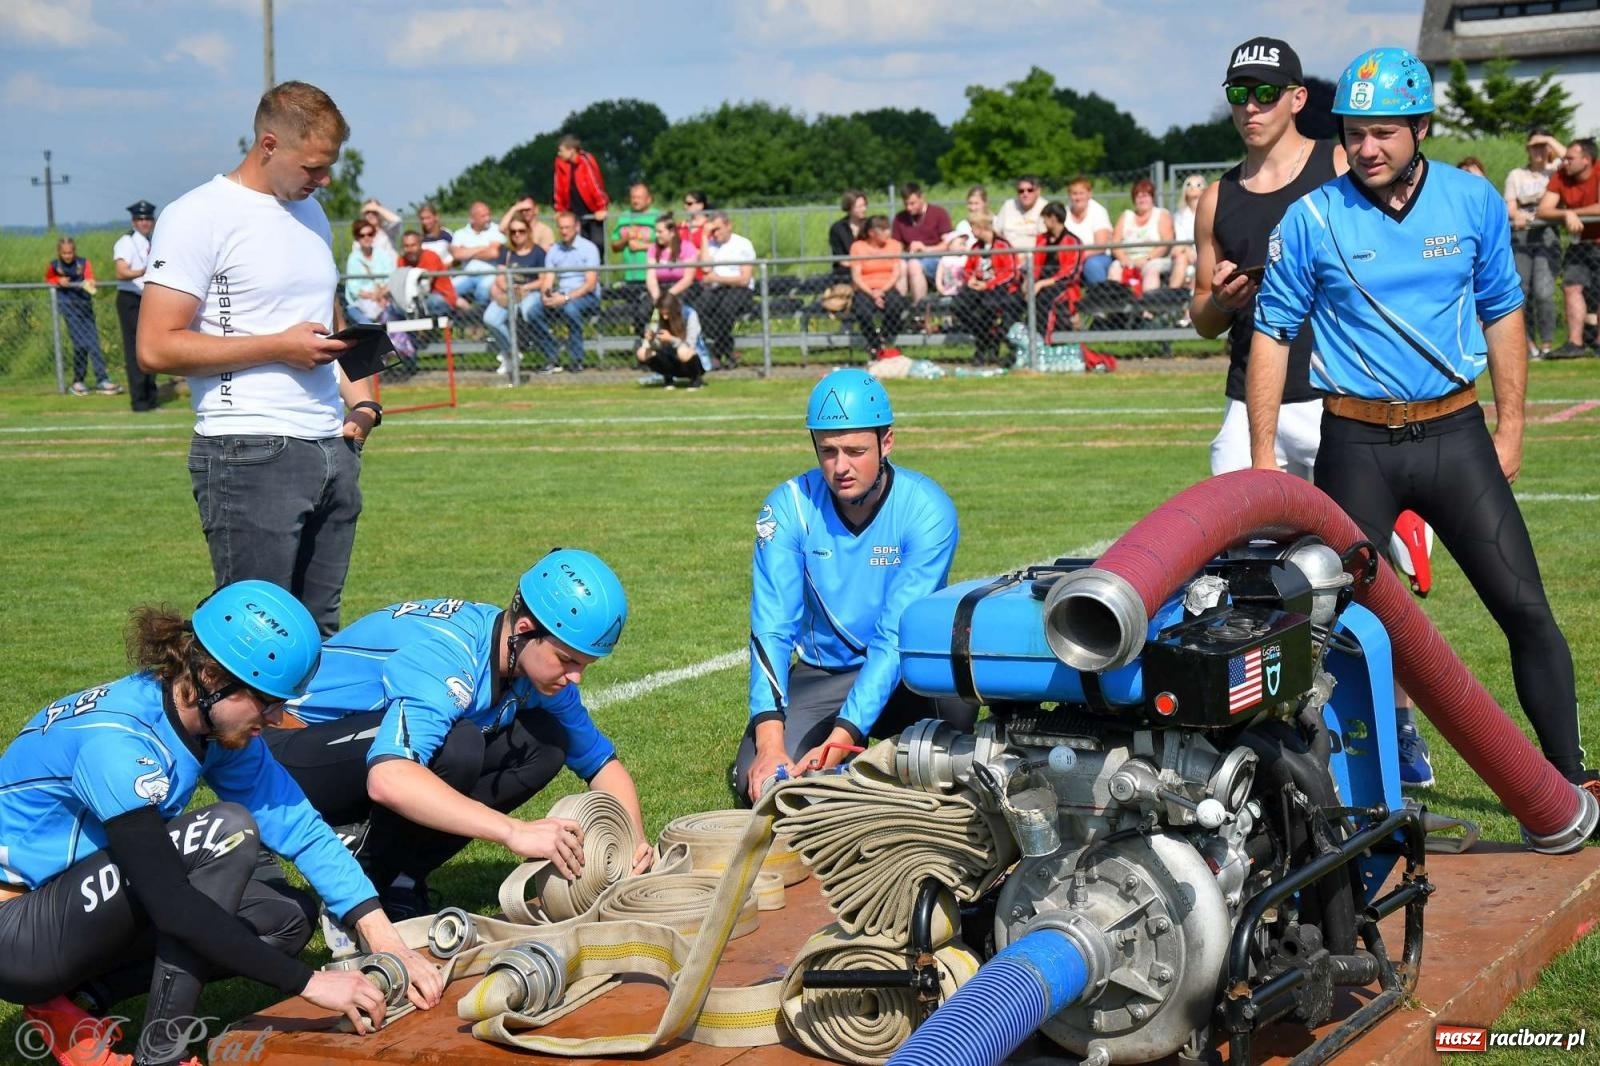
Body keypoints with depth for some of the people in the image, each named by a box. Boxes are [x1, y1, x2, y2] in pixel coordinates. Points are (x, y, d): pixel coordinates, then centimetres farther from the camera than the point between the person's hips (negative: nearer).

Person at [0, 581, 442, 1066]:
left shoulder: (220, 728, -4)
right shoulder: (116, 738, -29)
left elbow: (300, 826, -5)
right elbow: (170, 902, -33)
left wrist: (387, 941, -15)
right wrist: (309, 981, -31)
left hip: (87, 908, 9)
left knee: (288, 914, 1)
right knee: (228, 831, -24)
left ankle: (73, 1003, 2)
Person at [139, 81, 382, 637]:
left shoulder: (312, 214, 18)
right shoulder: (199, 216, -7)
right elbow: (156, 348, -13)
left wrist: (361, 401, 11)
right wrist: (280, 347, -15)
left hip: (335, 448, 8)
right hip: (250, 455, -7)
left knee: (320, 632, 9)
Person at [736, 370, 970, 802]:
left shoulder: (927, 510, -17)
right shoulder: (789, 507, -11)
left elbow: (896, 634, -24)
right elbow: (771, 628, -17)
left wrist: (840, 739, -35)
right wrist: (770, 742, -32)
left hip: (907, 674, -2)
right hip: (822, 675, 2)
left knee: (954, 692, -36)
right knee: (756, 779, -21)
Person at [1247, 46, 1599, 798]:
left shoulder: (1474, 202, 3)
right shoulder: (1310, 219, -3)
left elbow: (1502, 312, 11)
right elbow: (1273, 333, 1)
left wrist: (1510, 428, 7)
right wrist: (1263, 455, -2)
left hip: (1455, 435, 1)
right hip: (1356, 446, -1)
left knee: (1526, 608, -2)